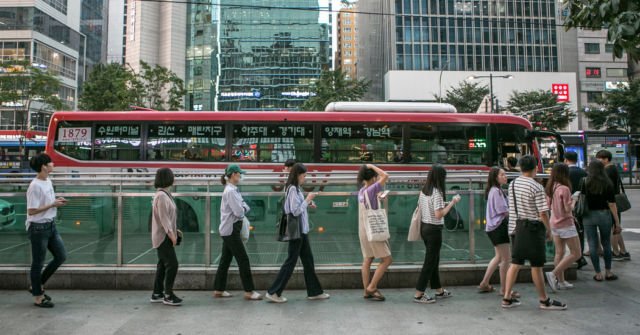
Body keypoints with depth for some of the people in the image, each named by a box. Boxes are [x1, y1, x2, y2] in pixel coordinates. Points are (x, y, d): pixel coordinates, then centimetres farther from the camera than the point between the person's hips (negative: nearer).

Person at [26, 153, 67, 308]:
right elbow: (31, 211, -21)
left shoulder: (48, 181, 7)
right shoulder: (35, 186, -20)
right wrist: (53, 205, -19)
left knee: (61, 256, 12)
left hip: (51, 225, 9)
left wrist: (57, 200, 0)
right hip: (38, 228, -9)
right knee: (38, 263, 5)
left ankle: (37, 286, 28)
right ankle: (38, 297, 20)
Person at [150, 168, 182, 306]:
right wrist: (171, 233, -20)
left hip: (163, 236, 10)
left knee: (163, 265, 14)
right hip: (163, 236, -10)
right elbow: (163, 217, -21)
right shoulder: (161, 195, -17)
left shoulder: (164, 194, 13)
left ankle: (157, 294, 21)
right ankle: (168, 295, -1)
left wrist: (174, 230, 16)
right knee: (172, 264, -8)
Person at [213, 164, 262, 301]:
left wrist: (243, 208, -7)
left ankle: (218, 290, 21)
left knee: (225, 260, 13)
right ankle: (249, 291, 0)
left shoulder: (233, 190, 14)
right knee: (243, 260, -5)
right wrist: (243, 208, -2)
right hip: (231, 230, -10)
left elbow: (245, 208, 13)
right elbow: (239, 212, -21)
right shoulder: (230, 191, -16)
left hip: (229, 230, 10)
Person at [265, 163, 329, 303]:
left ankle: (314, 292, 22)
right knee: (291, 261, -2)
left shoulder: (296, 188, 12)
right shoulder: (293, 189, -16)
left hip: (301, 230, 10)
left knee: (308, 260, 13)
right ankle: (273, 293, 6)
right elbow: (295, 211, -21)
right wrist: (307, 199, -14)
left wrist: (308, 204, 6)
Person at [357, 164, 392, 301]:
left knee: (367, 260, 13)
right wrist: (372, 166, -13)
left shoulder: (361, 191, 6)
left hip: (364, 231, 9)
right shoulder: (371, 190, -18)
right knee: (387, 259, 0)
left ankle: (367, 291, 19)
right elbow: (385, 176, -22)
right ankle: (371, 287, 2)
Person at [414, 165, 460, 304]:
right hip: (434, 229, -8)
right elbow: (439, 215, -24)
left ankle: (439, 290, 32)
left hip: (424, 227, 8)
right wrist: (452, 203, -16)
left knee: (434, 259, 19)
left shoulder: (423, 191, 6)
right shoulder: (437, 192, -18)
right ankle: (419, 294, 3)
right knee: (430, 262, 0)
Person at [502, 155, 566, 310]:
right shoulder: (536, 187, -16)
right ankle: (544, 300, 19)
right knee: (536, 266, 4)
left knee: (515, 263, 11)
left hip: (516, 227, 6)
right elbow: (542, 213, -16)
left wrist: (515, 225, 17)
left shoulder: (512, 184, 5)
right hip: (533, 228, -6)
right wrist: (548, 230, -4)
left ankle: (507, 298, 14)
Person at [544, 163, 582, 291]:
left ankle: (561, 281, 19)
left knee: (559, 253, 14)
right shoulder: (564, 189, -20)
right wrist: (573, 202, 0)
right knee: (576, 253, 2)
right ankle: (554, 274, -7)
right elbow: (568, 209, -19)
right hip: (566, 224, -8)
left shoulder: (550, 188, 3)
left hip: (554, 224, 8)